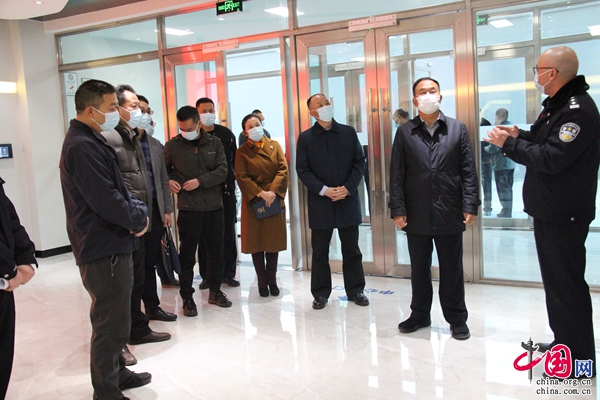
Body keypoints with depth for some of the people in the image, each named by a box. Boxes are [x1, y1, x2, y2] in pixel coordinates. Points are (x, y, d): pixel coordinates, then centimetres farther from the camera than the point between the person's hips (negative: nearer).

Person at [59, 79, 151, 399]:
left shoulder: (94, 141, 14)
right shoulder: (81, 146, -20)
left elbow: (118, 189, 15)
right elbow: (105, 199, -25)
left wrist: (138, 209, -3)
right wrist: (138, 219, -10)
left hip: (112, 245, 11)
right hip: (104, 250, -11)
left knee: (114, 318, 23)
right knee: (112, 324, 0)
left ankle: (116, 373, 39)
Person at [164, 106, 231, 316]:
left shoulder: (214, 143, 5)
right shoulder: (173, 145, 0)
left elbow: (222, 170, -2)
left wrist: (200, 181, -13)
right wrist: (168, 181, -11)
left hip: (214, 207, 3)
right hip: (188, 209, -2)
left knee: (216, 251, 12)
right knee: (187, 254, 3)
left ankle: (215, 291, 27)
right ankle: (187, 297, 14)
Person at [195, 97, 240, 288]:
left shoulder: (226, 133, 5)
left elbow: (234, 159, 8)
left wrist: (232, 179, 2)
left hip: (226, 190, 2)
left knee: (228, 233, 7)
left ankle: (228, 272, 19)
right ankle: (207, 275, 16)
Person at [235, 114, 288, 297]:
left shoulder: (274, 146, 8)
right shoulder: (242, 152, 1)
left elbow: (283, 170, -1)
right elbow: (242, 177, -7)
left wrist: (273, 191, -13)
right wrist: (260, 194, -16)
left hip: (274, 200, 2)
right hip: (253, 201, -2)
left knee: (274, 241, 6)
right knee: (256, 242, 3)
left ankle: (272, 280, 18)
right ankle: (261, 282, 14)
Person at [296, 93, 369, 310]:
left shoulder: (348, 132, 4)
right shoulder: (305, 138, 1)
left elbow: (360, 162, 2)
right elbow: (302, 170, -2)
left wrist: (348, 188, -11)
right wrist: (324, 190, -13)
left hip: (348, 200, 1)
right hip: (320, 203, -1)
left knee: (351, 249, 10)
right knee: (320, 252, 8)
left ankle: (355, 290, 23)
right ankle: (320, 293, 20)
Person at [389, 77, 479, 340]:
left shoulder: (457, 129, 5)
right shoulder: (404, 133, 5)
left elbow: (468, 171, 2)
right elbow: (397, 175, 2)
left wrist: (470, 206, -5)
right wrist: (398, 209, -5)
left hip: (449, 213, 0)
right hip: (417, 215, 1)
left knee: (452, 270, 9)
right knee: (419, 269, 12)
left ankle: (457, 318, 22)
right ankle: (420, 314, 28)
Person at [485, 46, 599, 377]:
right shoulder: (558, 104, 14)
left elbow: (551, 158, -25)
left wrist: (509, 144, -15)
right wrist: (519, 136, 8)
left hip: (563, 214, -11)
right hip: (549, 210, 11)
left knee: (567, 284, -3)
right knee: (555, 279, 19)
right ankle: (564, 342, 32)